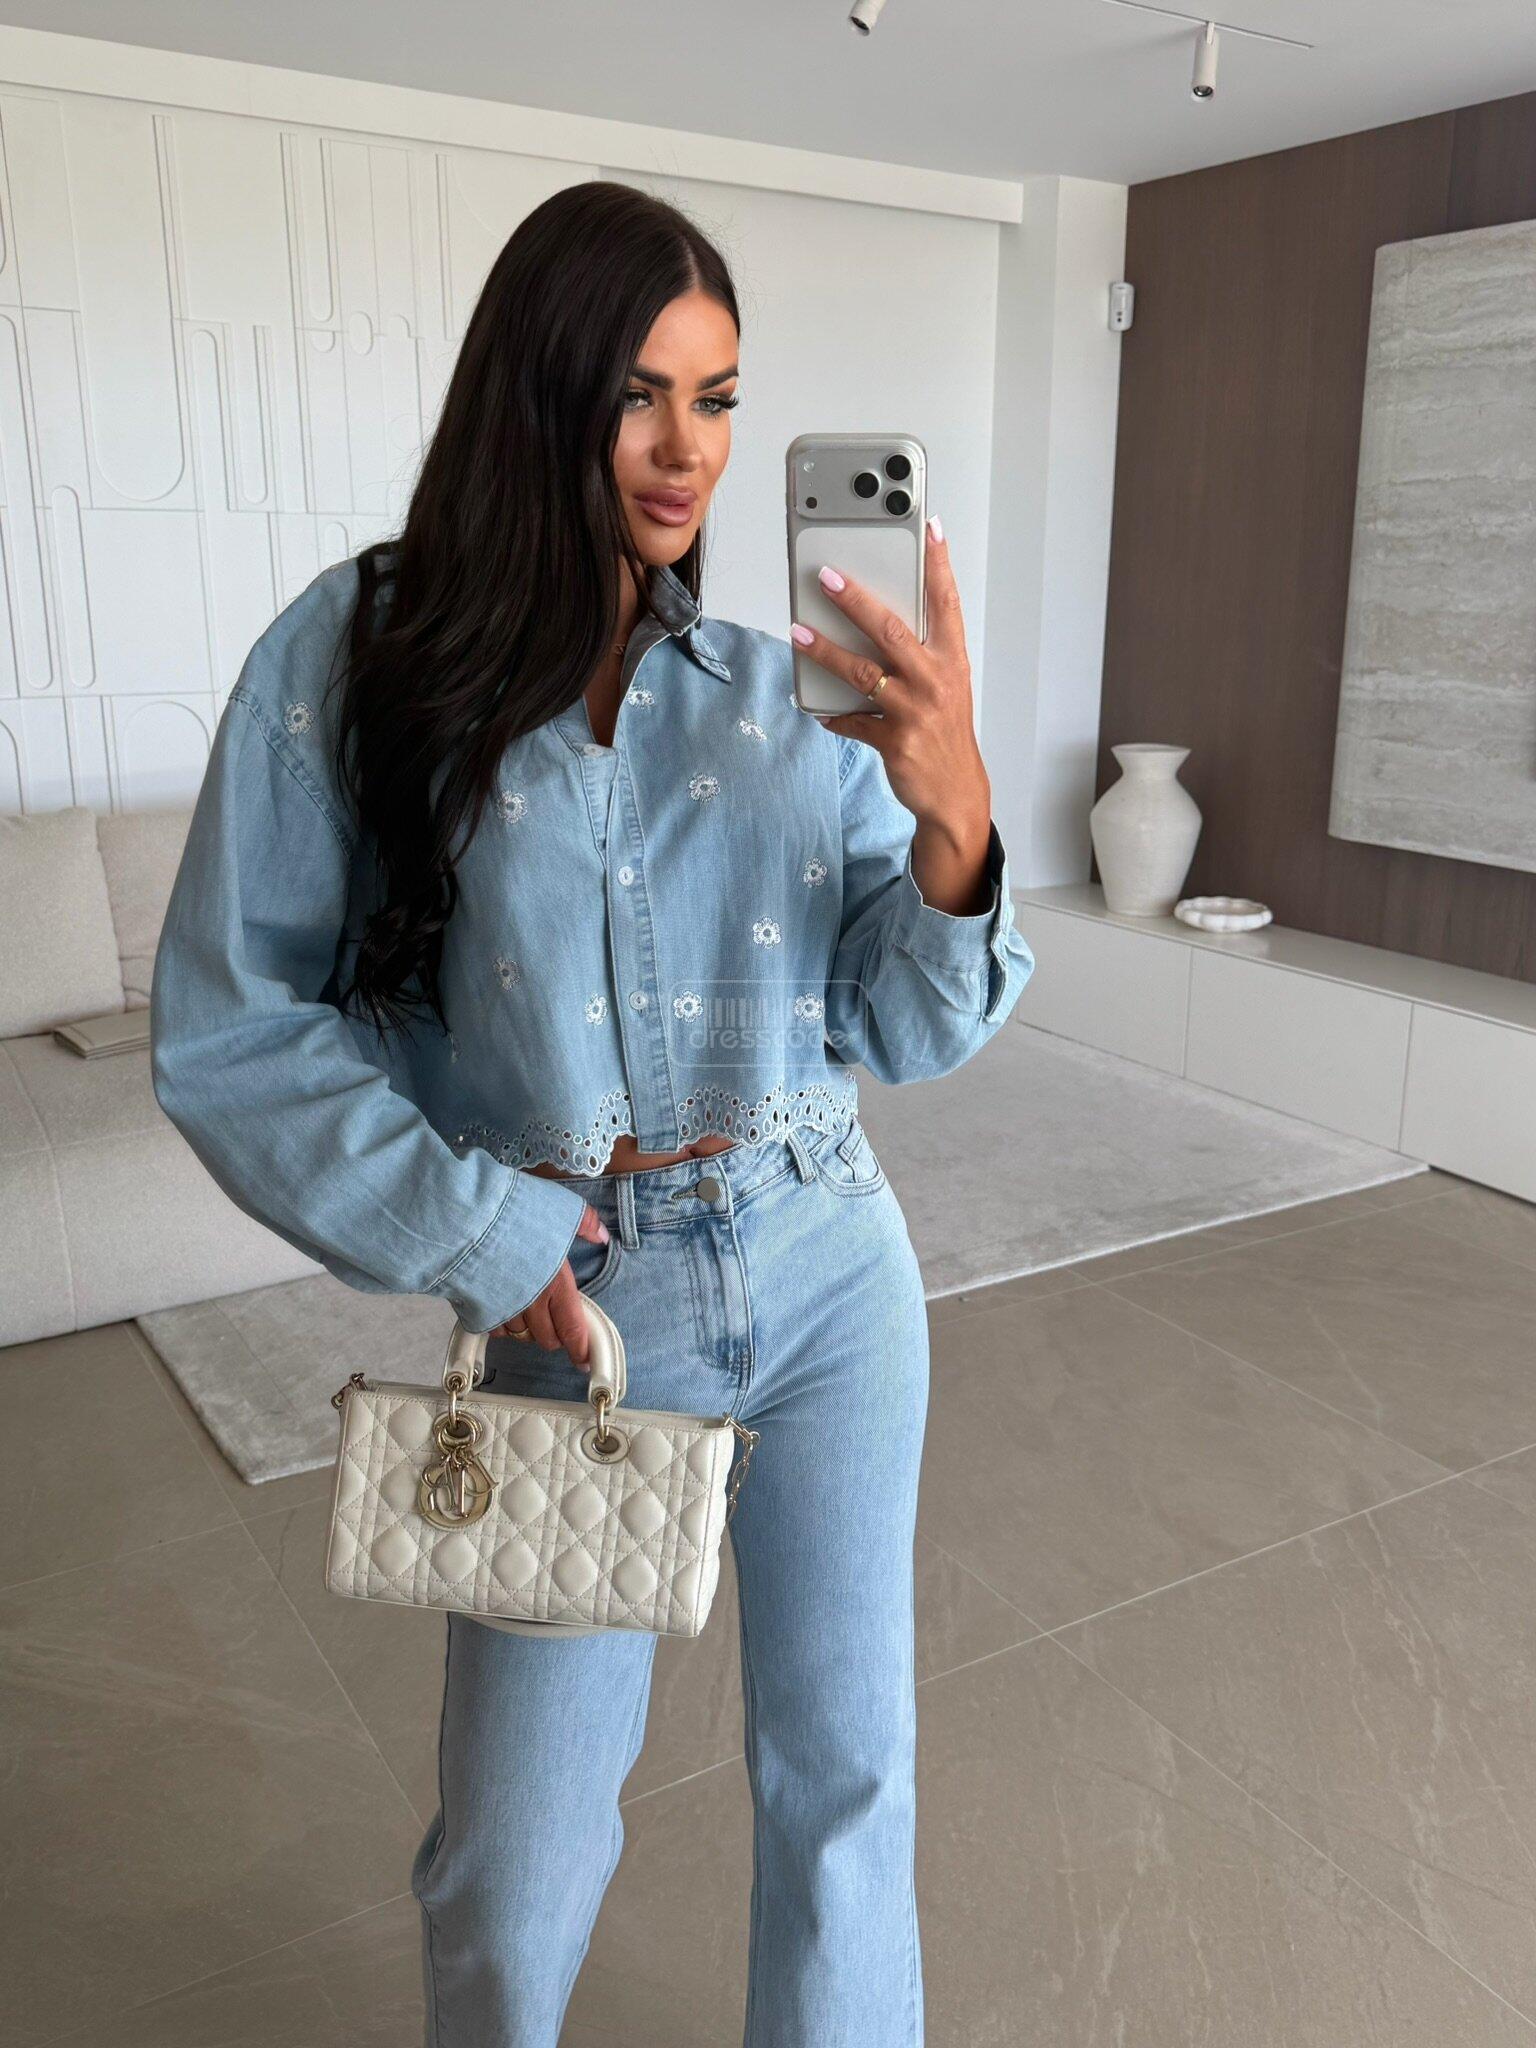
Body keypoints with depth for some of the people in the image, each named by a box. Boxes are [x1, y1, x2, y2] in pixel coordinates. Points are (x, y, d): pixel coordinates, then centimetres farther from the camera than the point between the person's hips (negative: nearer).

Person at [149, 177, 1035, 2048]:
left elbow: (906, 1033, -2)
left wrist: (952, 816, -21)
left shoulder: (786, 688, -2)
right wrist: (474, 1230, -11)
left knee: (845, 1778, 16)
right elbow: (227, 1033, -5)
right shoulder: (356, 659, -8)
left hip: (831, 1282, 2)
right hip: (577, 1313, -1)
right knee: (517, 1865, 13)